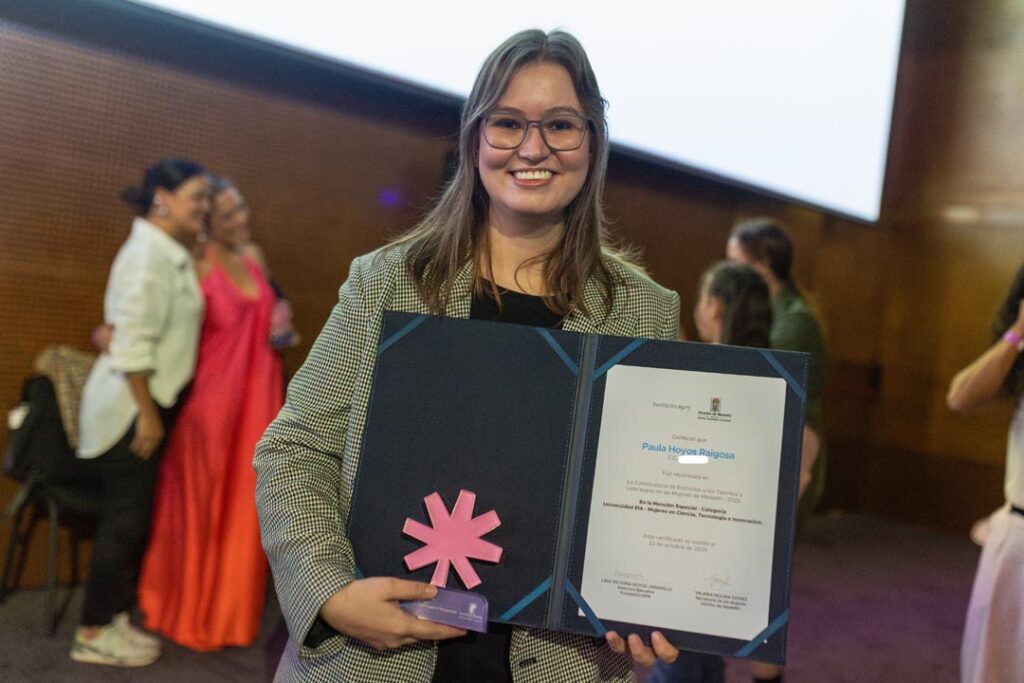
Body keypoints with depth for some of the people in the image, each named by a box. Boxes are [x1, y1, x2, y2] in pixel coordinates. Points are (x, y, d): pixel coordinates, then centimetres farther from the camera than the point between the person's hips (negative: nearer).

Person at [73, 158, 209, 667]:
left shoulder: (171, 254, 11)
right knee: (124, 516, 0)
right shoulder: (148, 254, -18)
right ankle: (93, 633, 13)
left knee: (132, 514, 14)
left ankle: (111, 617, 25)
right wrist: (146, 413, -21)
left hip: (149, 401, 9)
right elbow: (133, 343, -22)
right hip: (132, 406, -9)